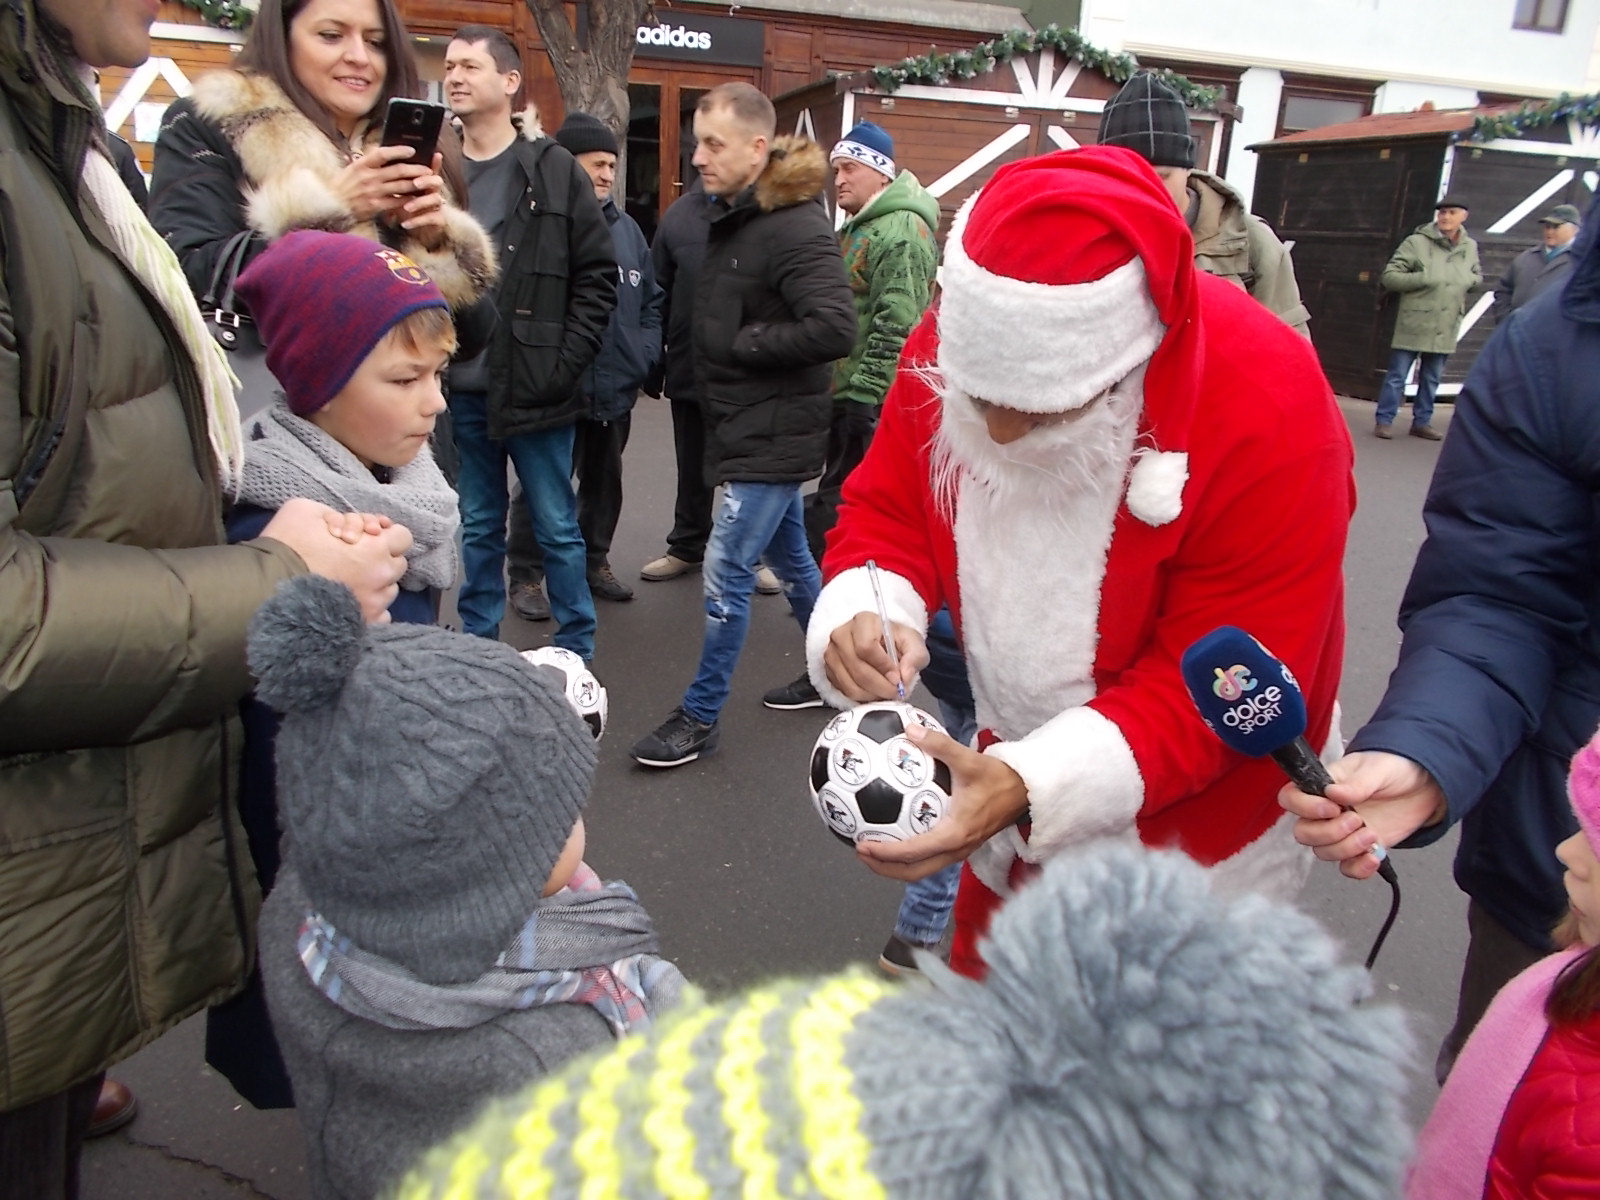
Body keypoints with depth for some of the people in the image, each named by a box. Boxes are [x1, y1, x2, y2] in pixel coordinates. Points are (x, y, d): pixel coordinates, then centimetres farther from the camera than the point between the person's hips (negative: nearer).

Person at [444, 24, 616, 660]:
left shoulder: (556, 172, -1)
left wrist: (564, 363, -9)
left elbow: (598, 278, -2)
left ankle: (576, 654, 20)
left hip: (536, 392, -3)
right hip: (462, 392, 3)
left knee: (557, 529, 7)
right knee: (477, 528, 13)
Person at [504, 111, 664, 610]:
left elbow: (651, 301, 16)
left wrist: (643, 357, 2)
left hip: (616, 387, 6)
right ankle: (526, 575, 15)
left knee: (605, 480, 17)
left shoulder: (626, 228, 12)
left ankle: (595, 560, 33)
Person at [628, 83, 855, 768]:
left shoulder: (796, 228, -18)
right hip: (741, 425, 10)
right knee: (791, 561, 19)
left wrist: (745, 344, -19)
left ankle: (699, 718, 10)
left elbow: (835, 328, -29)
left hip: (774, 435, -10)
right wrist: (705, 359, 4)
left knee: (726, 573, -4)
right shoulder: (731, 218, 10)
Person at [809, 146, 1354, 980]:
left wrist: (1033, 786, -40)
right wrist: (866, 613, -28)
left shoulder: (1269, 416, -30)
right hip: (1011, 779, 4)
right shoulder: (954, 341, -17)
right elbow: (887, 512, -5)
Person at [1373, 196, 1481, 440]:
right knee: (1397, 376, 1)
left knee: (1431, 379, 13)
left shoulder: (1469, 247, 5)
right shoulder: (1417, 242, -10)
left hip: (1445, 327, 5)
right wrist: (1424, 278, -20)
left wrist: (1472, 280, -2)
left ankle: (1422, 422, 23)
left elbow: (1477, 275, 21)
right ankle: (1384, 420, 9)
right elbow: (1389, 276, -11)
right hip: (1414, 324, -5)